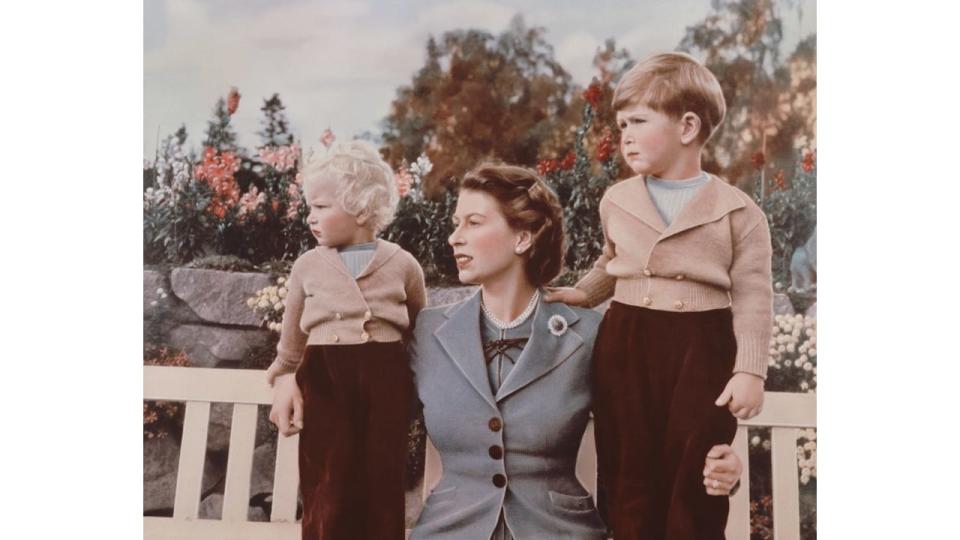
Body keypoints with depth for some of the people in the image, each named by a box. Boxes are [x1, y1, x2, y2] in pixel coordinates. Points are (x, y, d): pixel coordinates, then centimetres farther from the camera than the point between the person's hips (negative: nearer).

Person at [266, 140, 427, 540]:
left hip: (385, 381, 0)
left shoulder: (402, 264, 2)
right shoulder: (308, 265, 6)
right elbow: (292, 339, 13)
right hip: (324, 380, 1)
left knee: (381, 489, 8)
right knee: (327, 493, 1)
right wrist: (284, 382, 3)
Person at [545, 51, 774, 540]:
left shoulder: (737, 211, -6)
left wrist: (749, 370, -11)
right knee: (628, 473, 11)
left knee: (692, 478, 5)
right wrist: (583, 294, 12)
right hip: (625, 344, 4)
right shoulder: (616, 201, 6)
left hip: (701, 349, -3)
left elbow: (752, 298, -6)